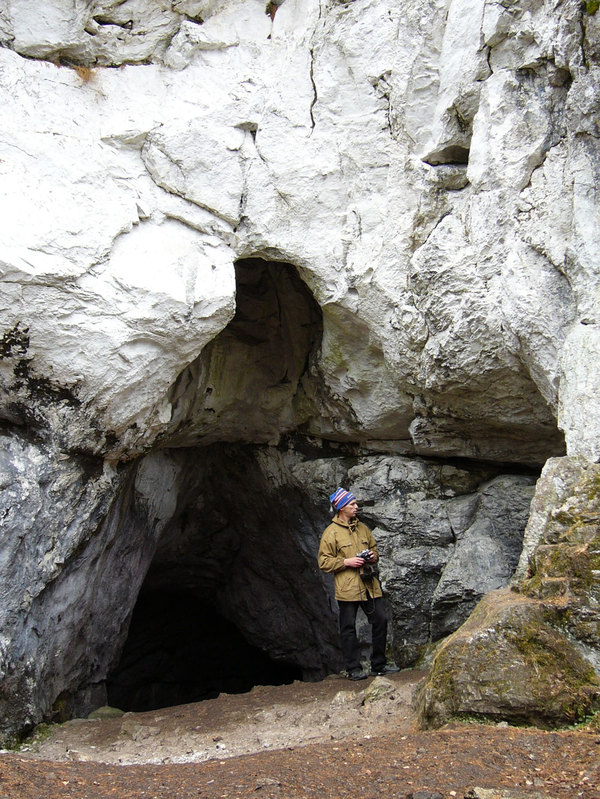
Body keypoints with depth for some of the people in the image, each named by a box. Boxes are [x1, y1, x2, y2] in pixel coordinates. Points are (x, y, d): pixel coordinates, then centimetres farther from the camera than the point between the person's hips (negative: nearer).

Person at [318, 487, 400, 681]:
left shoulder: (362, 528, 14)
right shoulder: (331, 532, -4)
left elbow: (374, 548, 26)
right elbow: (323, 562, -6)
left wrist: (373, 556, 3)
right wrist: (346, 561, -16)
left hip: (369, 585, 6)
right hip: (347, 588, -6)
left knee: (380, 621, 6)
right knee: (348, 628, 1)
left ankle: (379, 665, 19)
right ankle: (353, 669, 12)